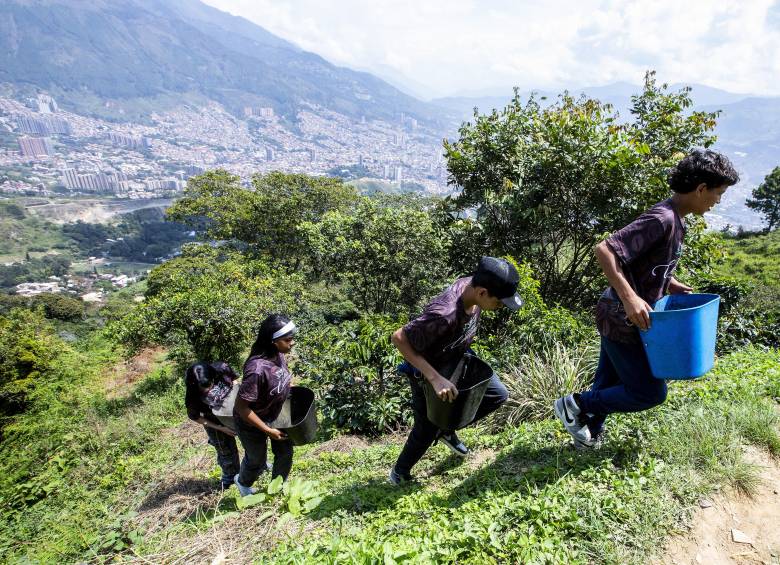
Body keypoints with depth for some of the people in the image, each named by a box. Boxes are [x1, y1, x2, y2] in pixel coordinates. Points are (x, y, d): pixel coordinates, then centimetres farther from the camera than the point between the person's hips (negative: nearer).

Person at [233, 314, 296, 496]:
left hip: (275, 416, 6)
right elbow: (241, 407, -30)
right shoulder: (258, 369, -40)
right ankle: (243, 482, 55)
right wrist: (267, 430, -24)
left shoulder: (278, 354, -18)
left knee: (285, 452, 21)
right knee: (257, 461, 20)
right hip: (253, 423, -6)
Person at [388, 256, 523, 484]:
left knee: (498, 394, 9)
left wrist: (465, 350, 8)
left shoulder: (471, 284, -20)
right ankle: (400, 471, 39)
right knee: (427, 431, 9)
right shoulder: (444, 314, -43)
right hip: (428, 371, -7)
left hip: (457, 361, 7)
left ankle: (447, 430, 26)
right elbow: (399, 338, -35)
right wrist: (435, 378, -37)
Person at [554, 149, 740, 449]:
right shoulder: (662, 220, -23)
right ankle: (574, 404, 11)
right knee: (650, 392, 3)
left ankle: (589, 435, 36)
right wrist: (629, 298, -34)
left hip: (619, 317, 10)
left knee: (609, 382, 20)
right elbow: (604, 250, -31)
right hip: (622, 320, -10)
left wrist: (671, 285, 11)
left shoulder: (673, 219, 8)